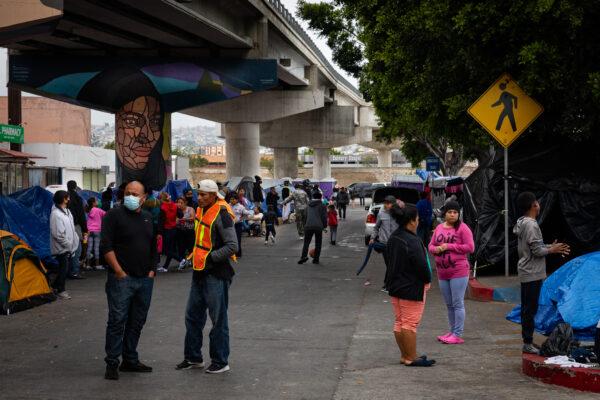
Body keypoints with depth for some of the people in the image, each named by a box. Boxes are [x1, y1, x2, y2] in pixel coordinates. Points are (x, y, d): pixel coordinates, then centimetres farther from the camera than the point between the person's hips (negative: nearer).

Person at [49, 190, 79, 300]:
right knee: (63, 268, -1)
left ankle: (55, 286, 29)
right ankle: (60, 290, 12)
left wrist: (74, 241, 11)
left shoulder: (67, 211, 9)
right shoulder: (56, 214, -21)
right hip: (61, 248, -9)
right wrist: (68, 244, -17)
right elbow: (57, 234, -23)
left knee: (65, 268, 16)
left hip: (69, 247, 9)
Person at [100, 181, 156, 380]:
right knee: (117, 320, -5)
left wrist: (152, 270, 10)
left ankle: (130, 360, 22)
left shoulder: (148, 218, 14)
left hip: (145, 279, 6)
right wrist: (119, 271, -15)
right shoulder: (114, 215, -6)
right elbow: (106, 246, -12)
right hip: (122, 279, -6)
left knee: (137, 322, 12)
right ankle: (112, 363, 2)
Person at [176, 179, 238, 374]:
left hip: (216, 275, -9)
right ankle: (193, 357, 25)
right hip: (200, 273, 9)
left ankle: (220, 362, 9)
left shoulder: (221, 215, -16)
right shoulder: (200, 212, 11)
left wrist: (210, 258, -19)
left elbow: (232, 246, -19)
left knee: (219, 319, 0)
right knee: (192, 315, 14)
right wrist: (196, 256, 15)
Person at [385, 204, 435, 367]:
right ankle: (411, 358, 4)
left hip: (395, 286, 9)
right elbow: (421, 264, -22)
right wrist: (427, 280, -5)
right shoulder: (412, 241, -23)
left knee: (400, 322, 13)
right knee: (410, 323, -2)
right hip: (412, 288, -9)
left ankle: (405, 355, 22)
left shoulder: (392, 238, 7)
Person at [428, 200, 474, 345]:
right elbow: (431, 245, 15)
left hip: (458, 272, -6)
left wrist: (449, 246, -15)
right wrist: (436, 249, -9)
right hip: (442, 273, 6)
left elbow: (470, 247, -12)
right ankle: (452, 331, 25)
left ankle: (458, 335, -2)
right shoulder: (439, 228, 11)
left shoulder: (462, 227, -6)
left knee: (458, 303, -5)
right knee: (449, 304, 15)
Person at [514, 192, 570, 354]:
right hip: (533, 274, -10)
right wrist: (552, 250, -6)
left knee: (527, 309, 14)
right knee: (530, 309, -6)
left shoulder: (523, 223, 12)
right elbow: (537, 251, -20)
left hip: (526, 273, 10)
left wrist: (550, 247, 13)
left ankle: (527, 341, 20)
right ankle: (528, 343, -2)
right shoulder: (531, 225, -19)